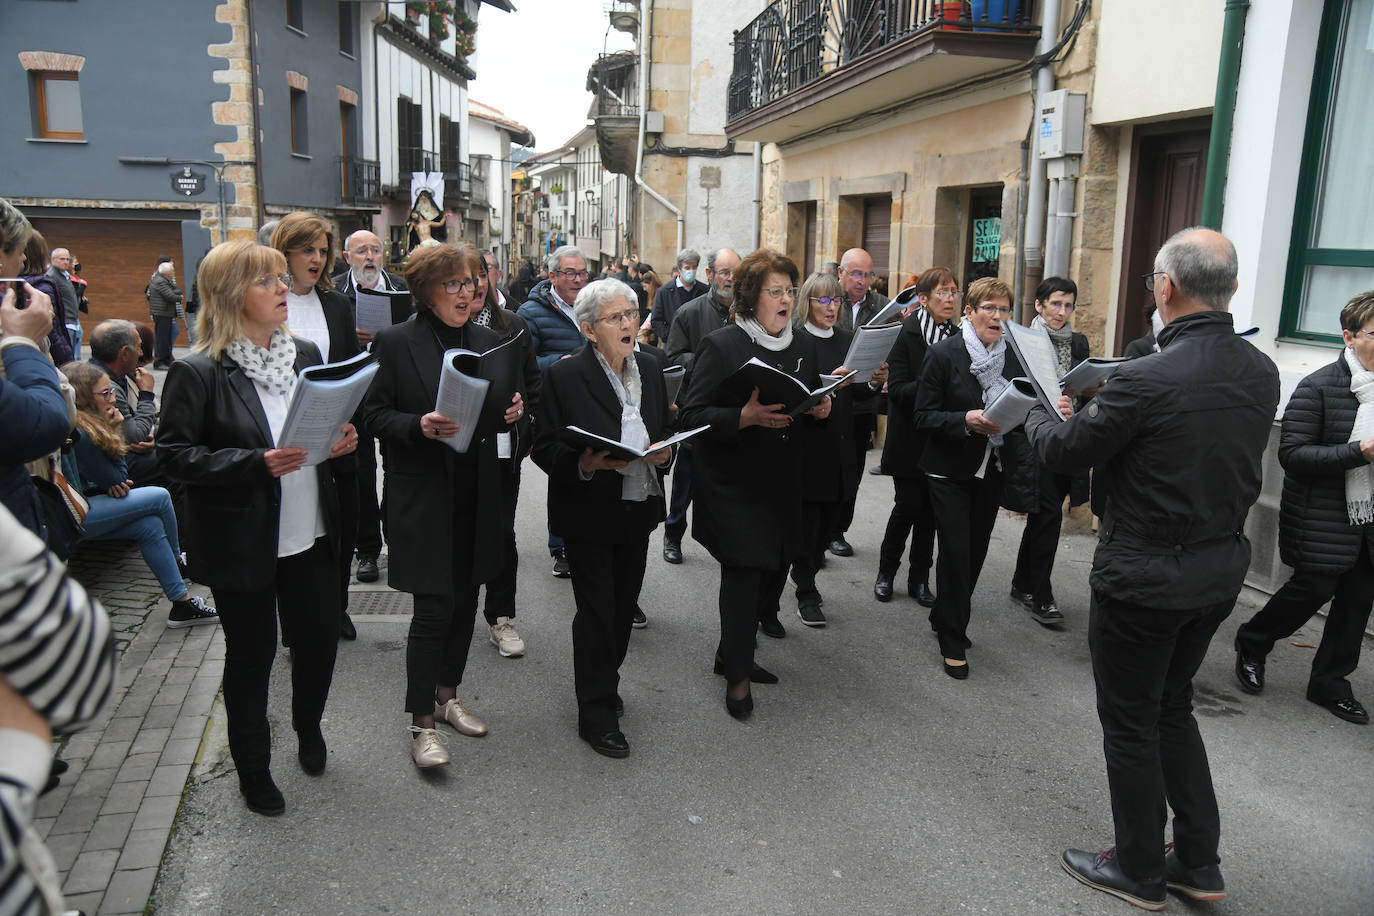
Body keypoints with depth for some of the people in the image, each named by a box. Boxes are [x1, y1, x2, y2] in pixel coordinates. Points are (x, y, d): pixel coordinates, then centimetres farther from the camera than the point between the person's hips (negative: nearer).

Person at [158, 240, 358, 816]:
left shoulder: (305, 355, 6)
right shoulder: (198, 372, -13)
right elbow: (174, 454, -15)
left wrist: (339, 442, -5)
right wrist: (258, 463, -26)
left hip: (310, 535, 5)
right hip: (242, 543, -5)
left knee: (320, 638, 13)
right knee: (251, 653, 10)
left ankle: (308, 727, 43)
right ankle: (252, 768, 31)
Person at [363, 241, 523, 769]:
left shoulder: (487, 341, 11)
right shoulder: (395, 343, -5)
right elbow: (375, 414, -7)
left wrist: (511, 411, -5)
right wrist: (420, 427, -24)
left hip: (476, 495, 6)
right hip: (422, 496, -6)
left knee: (465, 601, 14)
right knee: (434, 608, -6)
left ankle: (447, 695, 33)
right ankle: (421, 723, 8)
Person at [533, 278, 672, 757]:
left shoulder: (650, 369, 7)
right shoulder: (565, 375, -10)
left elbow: (666, 430, 16)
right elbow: (546, 448, -10)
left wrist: (664, 451, -6)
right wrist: (583, 465, -28)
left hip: (638, 507, 6)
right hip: (590, 512, -5)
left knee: (624, 605, 15)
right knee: (597, 610, 0)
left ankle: (605, 683, 37)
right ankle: (596, 713, 14)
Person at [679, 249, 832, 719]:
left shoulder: (804, 346, 10)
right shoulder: (721, 345, -9)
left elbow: (811, 407, 22)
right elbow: (691, 416, -15)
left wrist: (820, 409, -2)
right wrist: (745, 417, -29)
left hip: (783, 485, 6)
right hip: (733, 484, -6)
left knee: (774, 572, 12)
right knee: (743, 575, -3)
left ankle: (731, 654, 34)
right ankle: (737, 675, 16)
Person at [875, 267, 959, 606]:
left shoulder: (957, 337, 6)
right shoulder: (908, 334, -8)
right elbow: (896, 389, -14)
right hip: (910, 441, -4)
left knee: (930, 511, 8)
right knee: (908, 507, 1)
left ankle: (919, 579, 21)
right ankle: (886, 572, 20)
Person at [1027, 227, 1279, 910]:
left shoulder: (1145, 380, -25)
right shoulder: (1262, 373, -2)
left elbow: (1065, 454, -13)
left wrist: (1037, 417, 9)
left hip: (1144, 576, -7)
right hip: (1221, 568, 7)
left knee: (1130, 721, 11)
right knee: (1173, 706, 24)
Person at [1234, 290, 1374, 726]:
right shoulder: (1320, 387, -14)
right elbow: (1291, 453, -19)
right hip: (1322, 518, -6)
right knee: (1314, 589, 1)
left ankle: (1330, 682, 26)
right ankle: (1251, 645, 27)